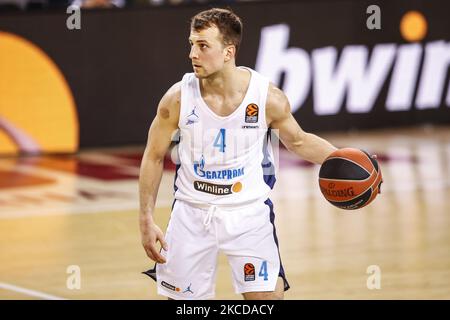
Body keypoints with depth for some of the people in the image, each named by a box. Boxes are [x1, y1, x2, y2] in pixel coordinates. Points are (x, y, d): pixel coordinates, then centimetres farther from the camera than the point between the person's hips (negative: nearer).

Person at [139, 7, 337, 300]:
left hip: (249, 212, -1)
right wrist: (147, 219, -2)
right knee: (181, 298, 8)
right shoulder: (178, 98, -12)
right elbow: (154, 157, 1)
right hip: (192, 213, 1)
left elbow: (298, 142, 7)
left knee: (268, 295, -10)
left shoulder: (269, 98, -13)